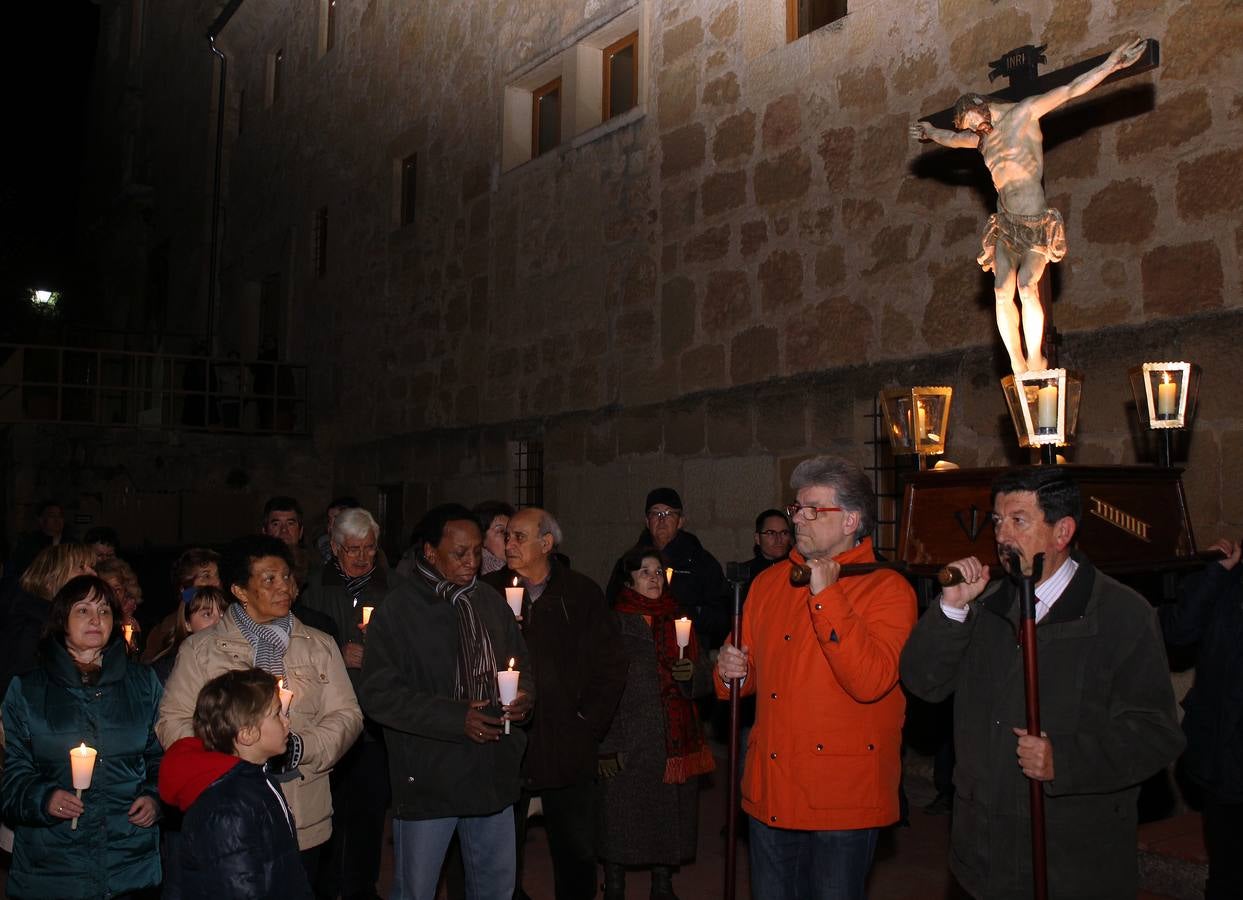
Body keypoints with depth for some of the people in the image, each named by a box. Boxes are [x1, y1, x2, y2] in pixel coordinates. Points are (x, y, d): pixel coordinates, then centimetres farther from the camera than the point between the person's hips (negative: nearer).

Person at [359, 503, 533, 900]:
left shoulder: (491, 602, 6)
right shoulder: (396, 611, -10)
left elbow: (521, 664, 18)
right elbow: (379, 694, -14)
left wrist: (523, 695, -6)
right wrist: (457, 718, -20)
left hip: (493, 774, 5)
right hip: (426, 779, -5)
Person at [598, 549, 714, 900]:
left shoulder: (678, 620, 13)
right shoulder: (613, 623, -3)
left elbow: (706, 676, 16)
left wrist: (691, 673, -7)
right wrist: (605, 746, -16)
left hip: (676, 740, 4)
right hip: (627, 744, -4)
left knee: (670, 815, 9)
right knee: (622, 815, 1)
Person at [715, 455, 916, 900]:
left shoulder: (888, 589, -9)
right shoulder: (769, 582, 9)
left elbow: (870, 680, -24)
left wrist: (826, 595, -22)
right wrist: (731, 672, -4)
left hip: (843, 799, -5)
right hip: (770, 795, 5)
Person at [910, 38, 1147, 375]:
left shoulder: (1023, 113, -3)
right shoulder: (983, 137, 16)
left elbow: (1071, 90, -11)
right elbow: (954, 137, 39)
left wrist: (1110, 65, -22)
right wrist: (931, 133, 57)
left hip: (1038, 225, -6)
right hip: (1006, 225, 6)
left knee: (1026, 284, -24)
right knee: (1002, 291, -8)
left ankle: (1035, 360, -17)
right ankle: (1017, 365, -4)